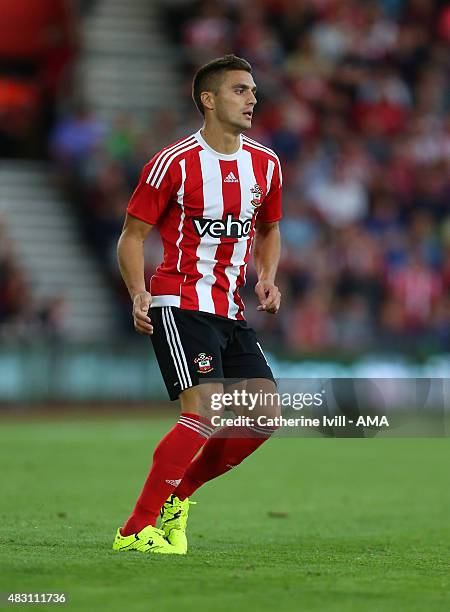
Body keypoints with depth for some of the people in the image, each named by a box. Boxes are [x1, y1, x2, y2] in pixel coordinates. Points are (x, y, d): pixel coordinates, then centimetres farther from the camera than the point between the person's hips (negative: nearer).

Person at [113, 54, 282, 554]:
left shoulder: (265, 164, 8)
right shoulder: (175, 162, -9)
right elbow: (132, 235, -4)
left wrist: (267, 280, 5)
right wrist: (139, 294, -19)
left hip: (231, 312, 7)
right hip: (179, 305, -7)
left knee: (265, 415, -2)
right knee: (206, 412, -22)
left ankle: (175, 495, 14)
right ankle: (135, 530, -17)